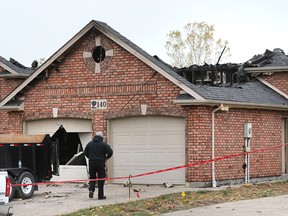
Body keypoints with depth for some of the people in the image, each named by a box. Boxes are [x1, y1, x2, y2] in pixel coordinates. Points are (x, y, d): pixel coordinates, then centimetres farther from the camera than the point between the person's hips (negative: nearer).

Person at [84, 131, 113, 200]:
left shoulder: (90, 143, 5)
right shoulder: (103, 144, -5)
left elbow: (85, 152, 9)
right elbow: (110, 152, -11)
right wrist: (106, 157, 7)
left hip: (92, 163, 3)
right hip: (101, 164, -3)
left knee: (92, 178, 16)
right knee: (101, 179, 4)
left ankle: (91, 189, -9)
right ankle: (100, 195, 5)